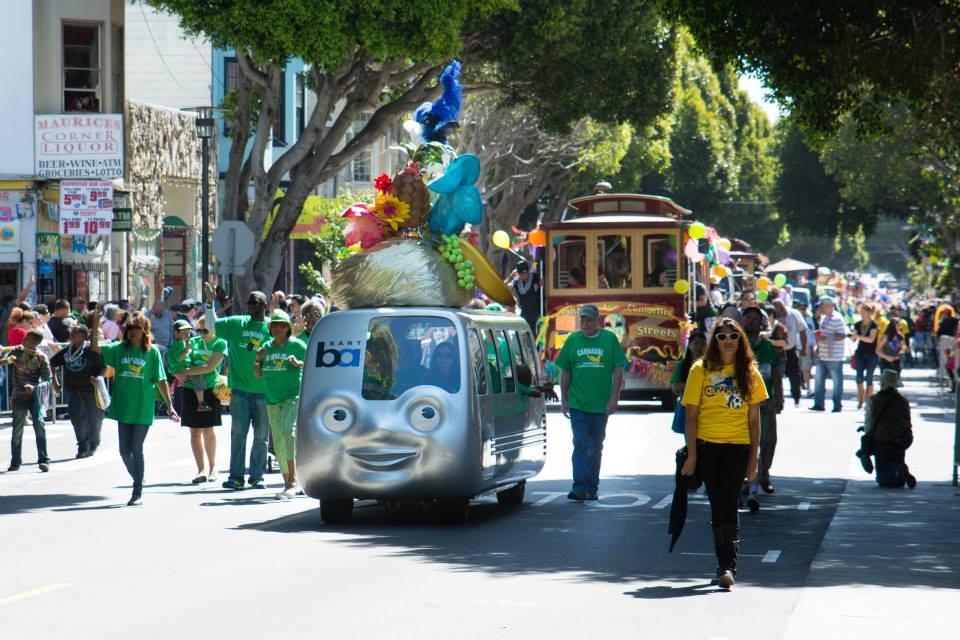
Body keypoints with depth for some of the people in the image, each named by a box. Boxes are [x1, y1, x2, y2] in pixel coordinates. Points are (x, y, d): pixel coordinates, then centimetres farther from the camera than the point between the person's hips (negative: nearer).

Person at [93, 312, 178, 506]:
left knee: (136, 450, -2)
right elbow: (95, 348, -4)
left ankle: (138, 492, 9)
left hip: (143, 410, -3)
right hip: (123, 408, 3)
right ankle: (138, 481, 29)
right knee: (125, 451, 7)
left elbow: (161, 381, 0)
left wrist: (169, 406, 0)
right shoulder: (119, 349, 4)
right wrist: (95, 324, -14)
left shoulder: (152, 352, -2)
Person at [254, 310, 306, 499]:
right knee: (278, 441, 9)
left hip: (293, 397, -6)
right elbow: (258, 375, 18)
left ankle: (293, 481, -27)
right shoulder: (266, 347, 13)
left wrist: (298, 363, -19)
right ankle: (287, 481, 18)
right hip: (272, 400, 6)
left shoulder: (296, 345, -3)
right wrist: (258, 359, 0)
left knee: (289, 431, -23)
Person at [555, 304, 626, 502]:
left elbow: (618, 370, 2)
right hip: (577, 403, 0)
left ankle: (592, 489, 18)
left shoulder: (610, 339, 2)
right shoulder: (572, 340, 5)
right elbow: (565, 372, 9)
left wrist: (614, 398, -6)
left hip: (601, 404, 0)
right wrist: (564, 400, 5)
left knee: (596, 448, 9)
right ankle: (579, 488, -13)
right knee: (580, 444, -9)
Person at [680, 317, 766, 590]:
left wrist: (754, 457, 4)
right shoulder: (701, 370, 2)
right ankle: (726, 565, 14)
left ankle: (728, 567, -13)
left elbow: (754, 419, 9)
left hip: (737, 446, 0)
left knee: (729, 506, -10)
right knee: (717, 507, 4)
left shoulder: (749, 373, 7)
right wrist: (692, 455, -4)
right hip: (706, 445, 0)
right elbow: (691, 416, 1)